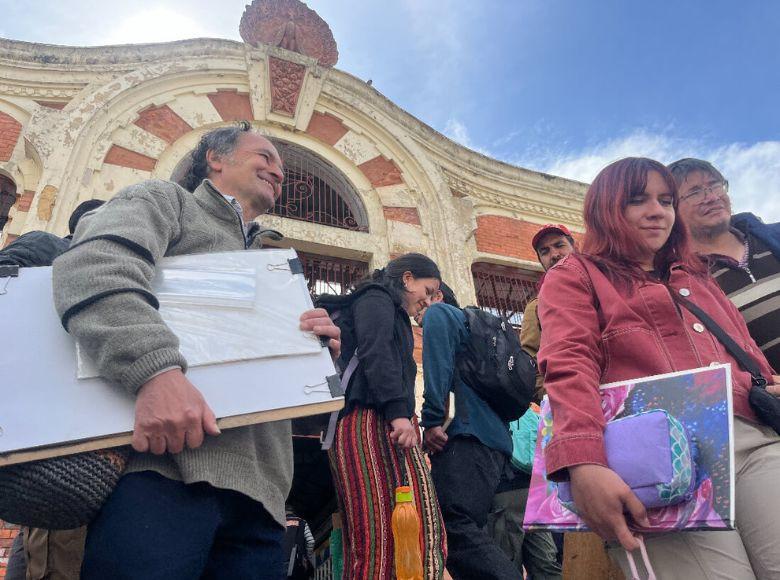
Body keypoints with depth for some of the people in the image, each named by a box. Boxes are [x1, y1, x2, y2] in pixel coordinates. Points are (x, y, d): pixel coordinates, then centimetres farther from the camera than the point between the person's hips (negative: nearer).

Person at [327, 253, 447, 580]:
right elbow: (375, 352, -12)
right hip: (372, 422, -10)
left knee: (373, 537, 1)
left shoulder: (392, 314, 35)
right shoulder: (377, 298, 7)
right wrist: (399, 411, -21)